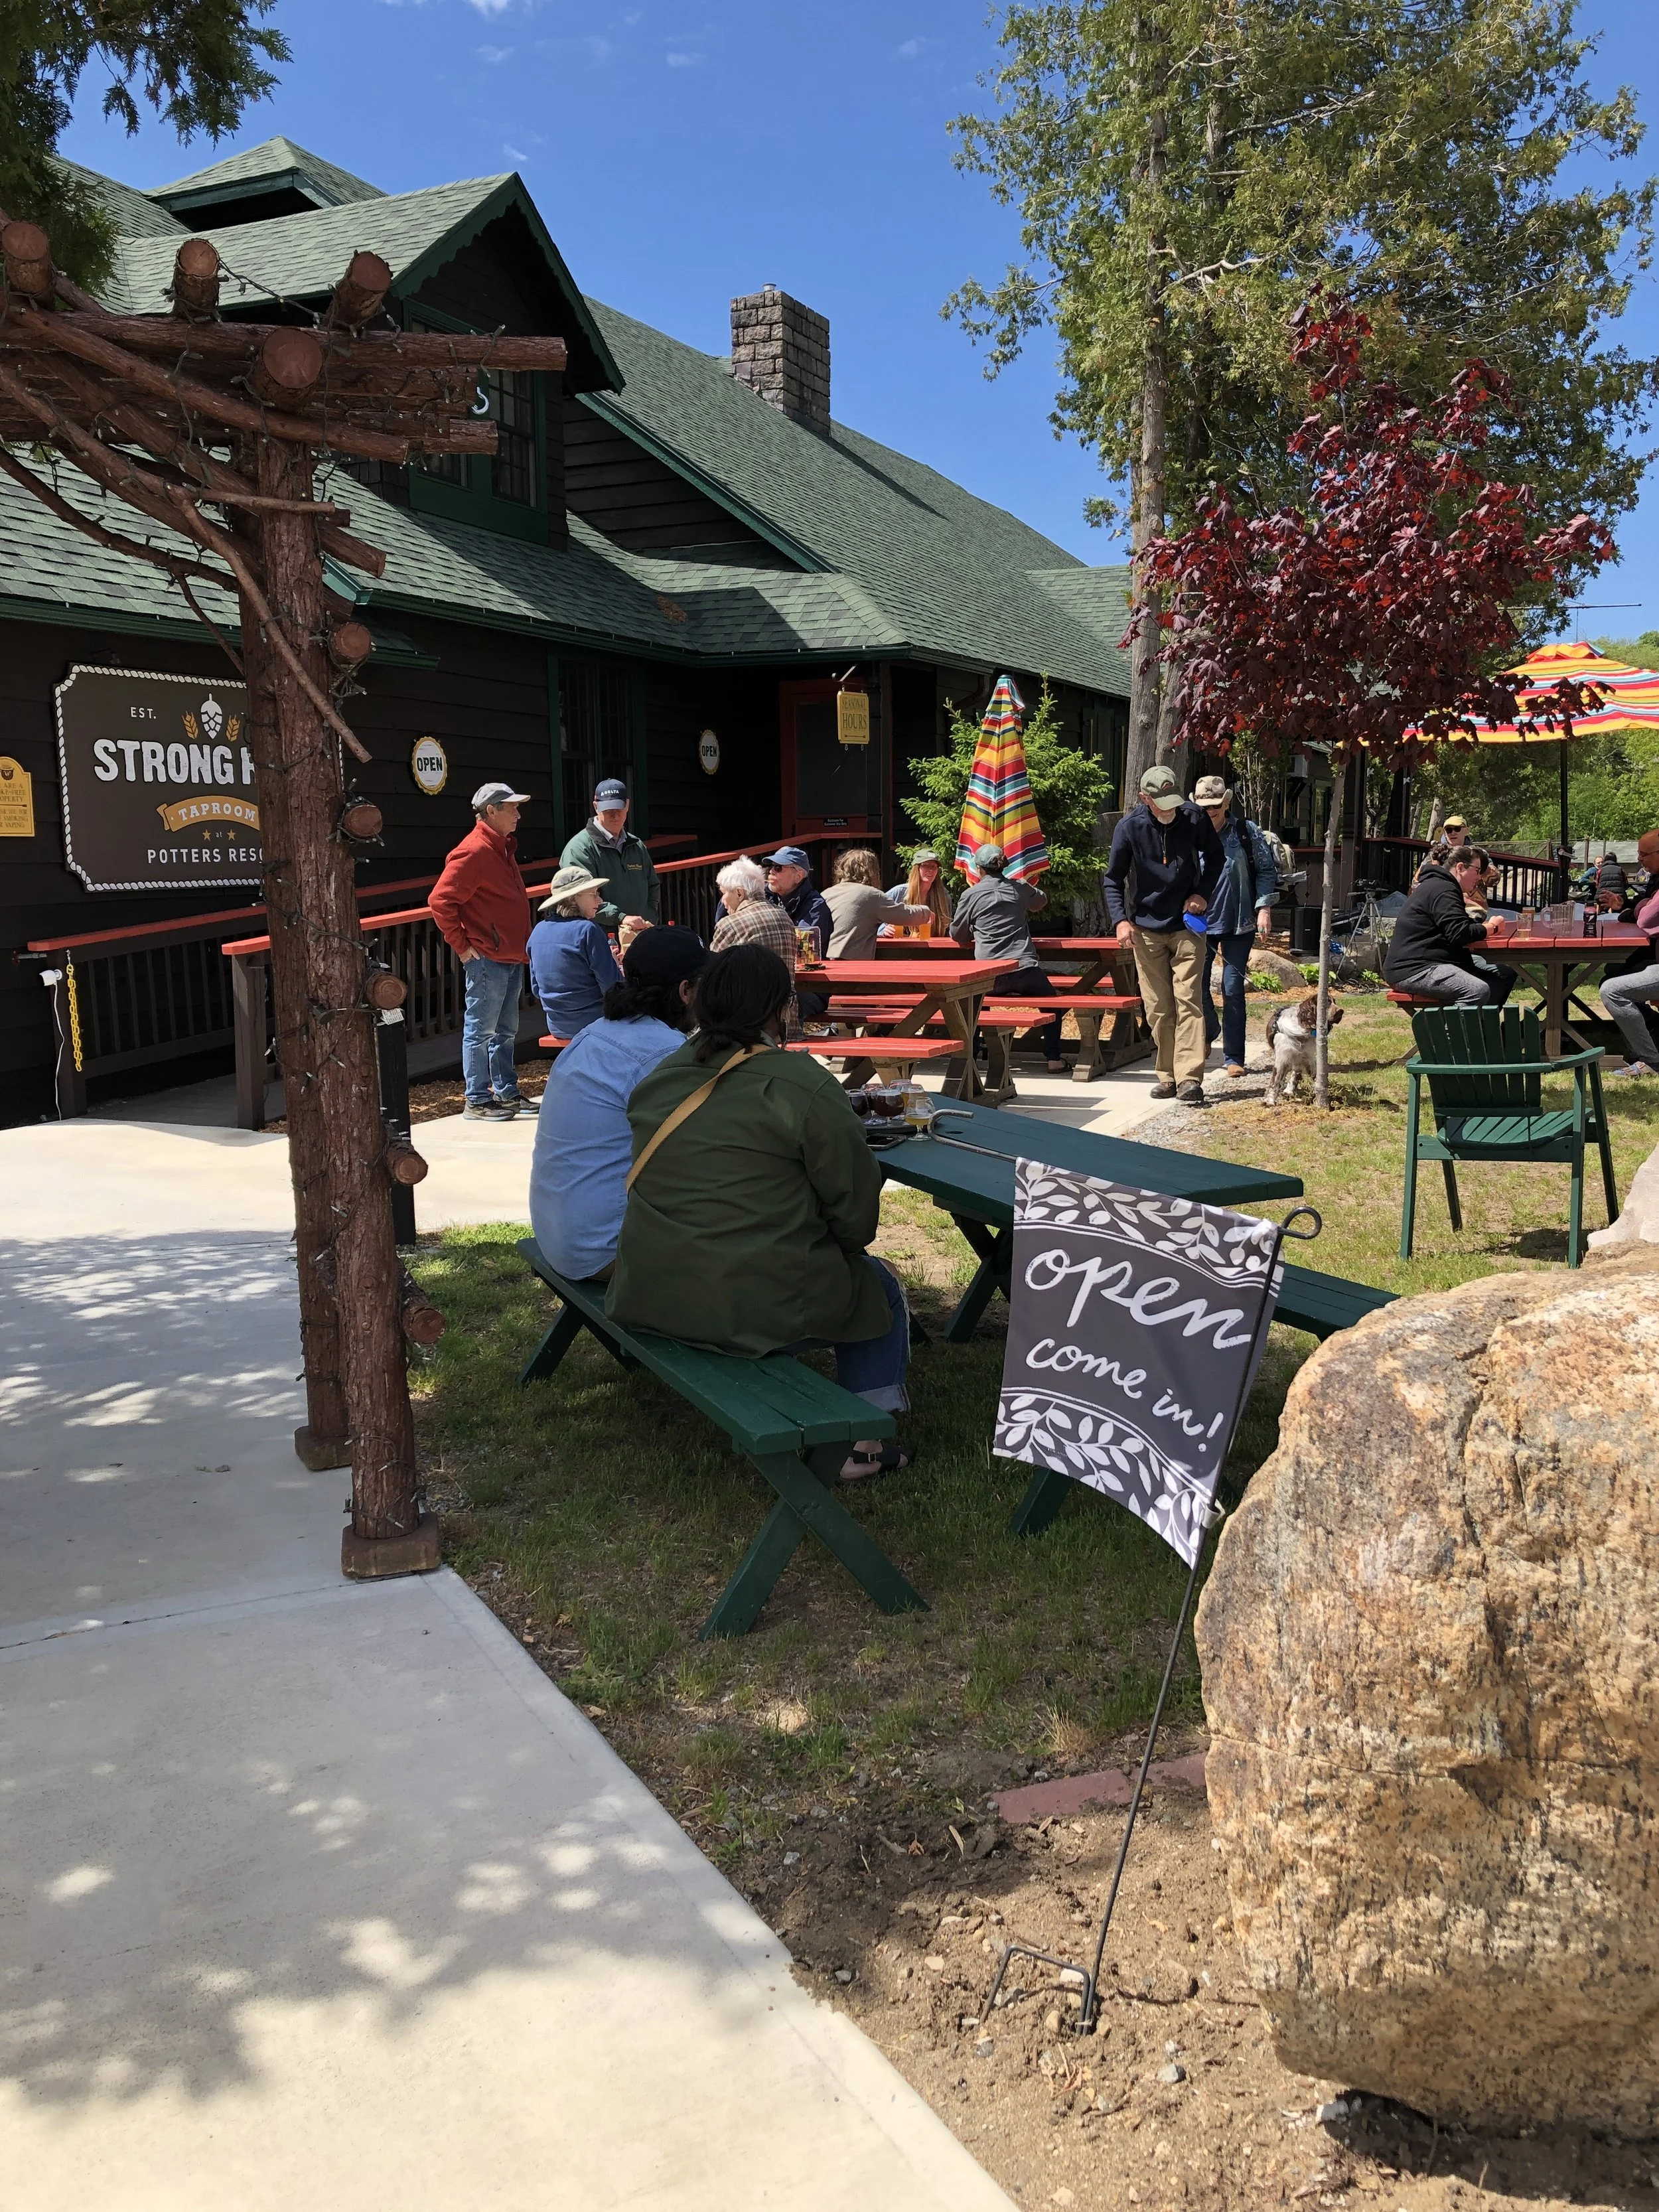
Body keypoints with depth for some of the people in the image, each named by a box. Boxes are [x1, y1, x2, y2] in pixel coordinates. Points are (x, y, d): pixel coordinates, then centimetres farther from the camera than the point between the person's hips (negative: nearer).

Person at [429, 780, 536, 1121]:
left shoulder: (503, 848, 15)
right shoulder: (474, 851, -15)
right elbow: (441, 900, -20)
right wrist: (461, 945, -15)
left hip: (511, 958, 10)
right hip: (487, 959, -10)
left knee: (506, 1030, 16)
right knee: (481, 1030, -2)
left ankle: (507, 1092, 25)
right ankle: (477, 1101, 4)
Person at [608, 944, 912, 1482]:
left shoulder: (662, 1076, 5)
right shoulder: (803, 1085, -15)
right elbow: (855, 1207, -10)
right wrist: (848, 1242, 13)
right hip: (757, 1309, -7)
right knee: (880, 1288, 20)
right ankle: (862, 1444, 21)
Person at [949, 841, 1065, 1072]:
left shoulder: (970, 895, 4)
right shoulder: (1019, 888, 11)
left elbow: (957, 934, 15)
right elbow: (1042, 900, 35)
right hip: (1026, 970, 1)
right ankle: (1054, 1058, 15)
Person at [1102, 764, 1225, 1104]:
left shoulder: (1194, 819, -7)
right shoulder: (1130, 827, -9)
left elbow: (1216, 857, 11)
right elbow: (1113, 879, 0)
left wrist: (1203, 893, -3)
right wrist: (1120, 920, -13)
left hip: (1187, 926, -1)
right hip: (1147, 929, 1)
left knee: (1188, 1001, -9)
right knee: (1158, 1007, 6)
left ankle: (1190, 1078, -11)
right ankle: (1168, 1075, 17)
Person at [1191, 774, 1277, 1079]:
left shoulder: (1246, 831, 0)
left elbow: (1267, 870, 5)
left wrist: (1264, 907, -5)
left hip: (1239, 924, -1)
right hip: (1199, 924, 1)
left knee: (1233, 988, -2)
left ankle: (1233, 1057, 6)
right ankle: (1209, 1031, 34)